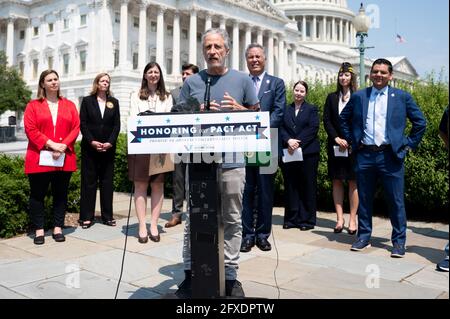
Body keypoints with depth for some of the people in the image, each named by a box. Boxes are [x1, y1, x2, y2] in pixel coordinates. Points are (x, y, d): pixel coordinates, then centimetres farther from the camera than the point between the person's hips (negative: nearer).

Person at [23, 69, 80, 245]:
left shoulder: (69, 105, 12)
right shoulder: (33, 105, 6)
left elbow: (76, 128, 3)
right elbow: (30, 129, -5)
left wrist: (63, 146, -12)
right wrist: (51, 144, -15)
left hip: (64, 158, 2)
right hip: (39, 158, -2)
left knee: (61, 194, 6)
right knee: (37, 194, 3)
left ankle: (58, 228, 15)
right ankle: (39, 230, 11)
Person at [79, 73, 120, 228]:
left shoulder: (113, 102, 11)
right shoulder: (87, 100, 6)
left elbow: (117, 125, 4)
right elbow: (83, 123, -2)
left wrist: (110, 142, -9)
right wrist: (92, 141, -13)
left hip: (108, 148, 2)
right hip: (90, 147, -2)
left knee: (107, 181, 5)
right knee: (89, 181, 1)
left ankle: (107, 216, 11)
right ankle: (87, 216, 6)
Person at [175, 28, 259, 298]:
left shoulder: (242, 80, 7)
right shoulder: (192, 82, 9)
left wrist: (239, 109, -11)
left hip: (232, 162, 0)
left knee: (232, 220, 5)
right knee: (194, 219, 6)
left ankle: (230, 276, 17)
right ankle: (190, 272, 19)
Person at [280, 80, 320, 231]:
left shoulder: (312, 109, 7)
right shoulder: (286, 110, 14)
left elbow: (313, 129, -5)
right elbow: (281, 128, 4)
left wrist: (298, 142, -15)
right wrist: (289, 141, -14)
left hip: (308, 152, -2)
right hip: (289, 153, 3)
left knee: (308, 186, 1)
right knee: (291, 186, 5)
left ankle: (307, 220, 8)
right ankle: (292, 218, 14)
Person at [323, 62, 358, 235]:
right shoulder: (332, 97, 11)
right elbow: (326, 120, 5)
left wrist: (349, 141, -10)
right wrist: (337, 139, -7)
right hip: (335, 145, 3)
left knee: (353, 182, 0)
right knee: (337, 181, 3)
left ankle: (352, 220, 6)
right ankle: (340, 219, 9)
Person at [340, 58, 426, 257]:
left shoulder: (402, 97, 3)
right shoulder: (358, 96, 8)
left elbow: (420, 122, 8)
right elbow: (344, 119, 19)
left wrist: (409, 145, 3)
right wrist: (352, 140, 11)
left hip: (391, 156, -2)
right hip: (364, 155, 2)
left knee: (396, 201, 2)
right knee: (364, 199, 10)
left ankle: (399, 241, 15)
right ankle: (364, 237, 23)